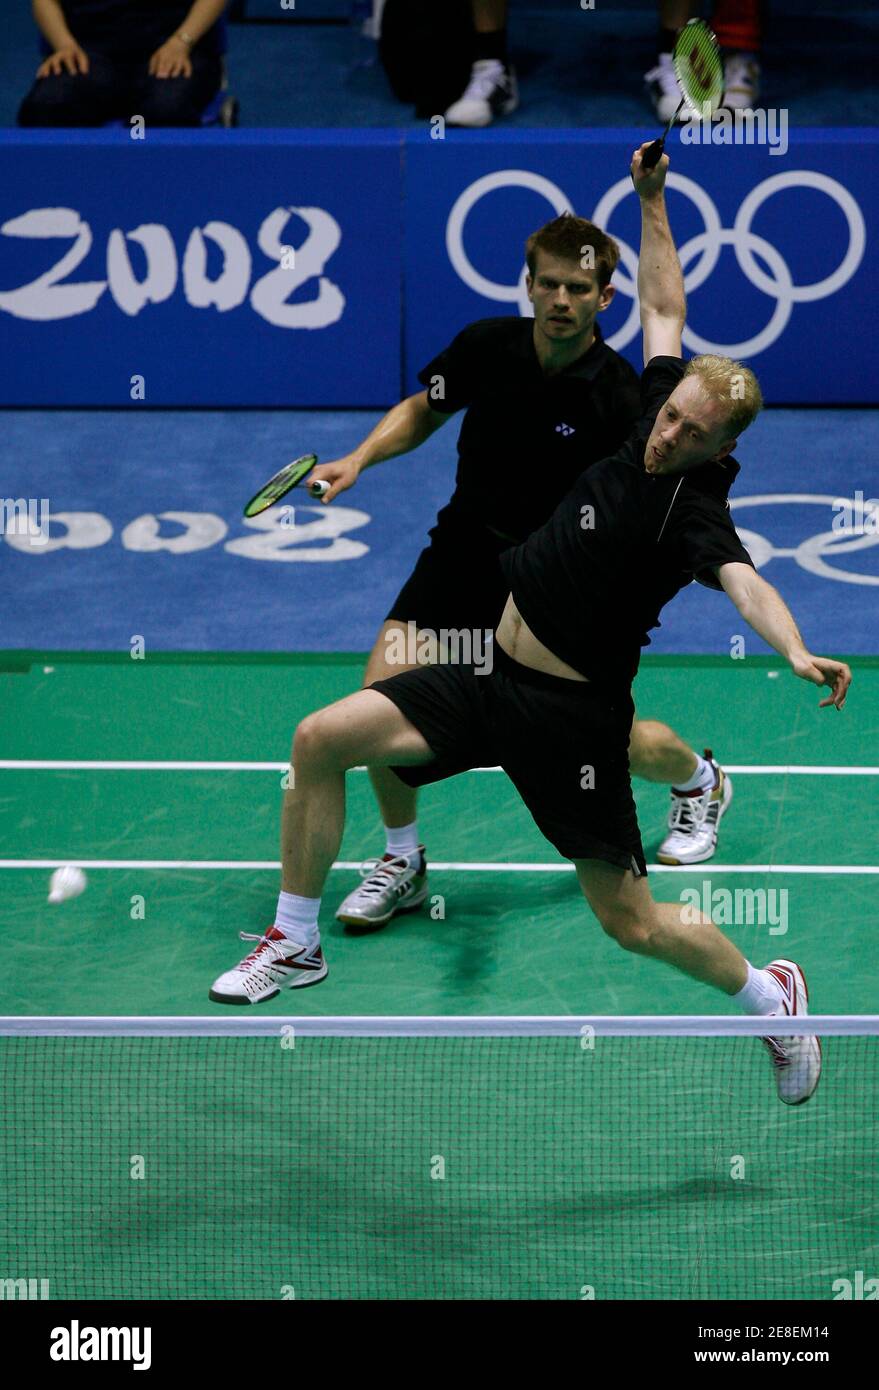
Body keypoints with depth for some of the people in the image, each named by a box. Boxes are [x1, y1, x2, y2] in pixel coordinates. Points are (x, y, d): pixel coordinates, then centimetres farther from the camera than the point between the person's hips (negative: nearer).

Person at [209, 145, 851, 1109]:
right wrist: (652, 202, 13)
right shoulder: (654, 422, -2)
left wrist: (797, 653, -60)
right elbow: (664, 311, 13)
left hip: (567, 718, -7)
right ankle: (297, 944, 11)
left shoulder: (692, 509, -22)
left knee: (633, 922, -1)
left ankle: (768, 992, 28)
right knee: (322, 739, -4)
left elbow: (744, 583, -41)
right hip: (489, 675, 7)